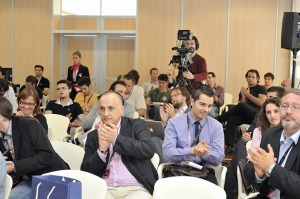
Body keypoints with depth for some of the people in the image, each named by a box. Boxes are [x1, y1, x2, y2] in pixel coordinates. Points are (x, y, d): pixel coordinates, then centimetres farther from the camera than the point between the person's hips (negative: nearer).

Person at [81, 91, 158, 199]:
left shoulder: (137, 125, 7)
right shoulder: (93, 136, 12)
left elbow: (149, 150, -11)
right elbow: (86, 171, 6)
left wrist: (116, 138, -14)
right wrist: (102, 150, -10)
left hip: (136, 188, -1)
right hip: (104, 188, 2)